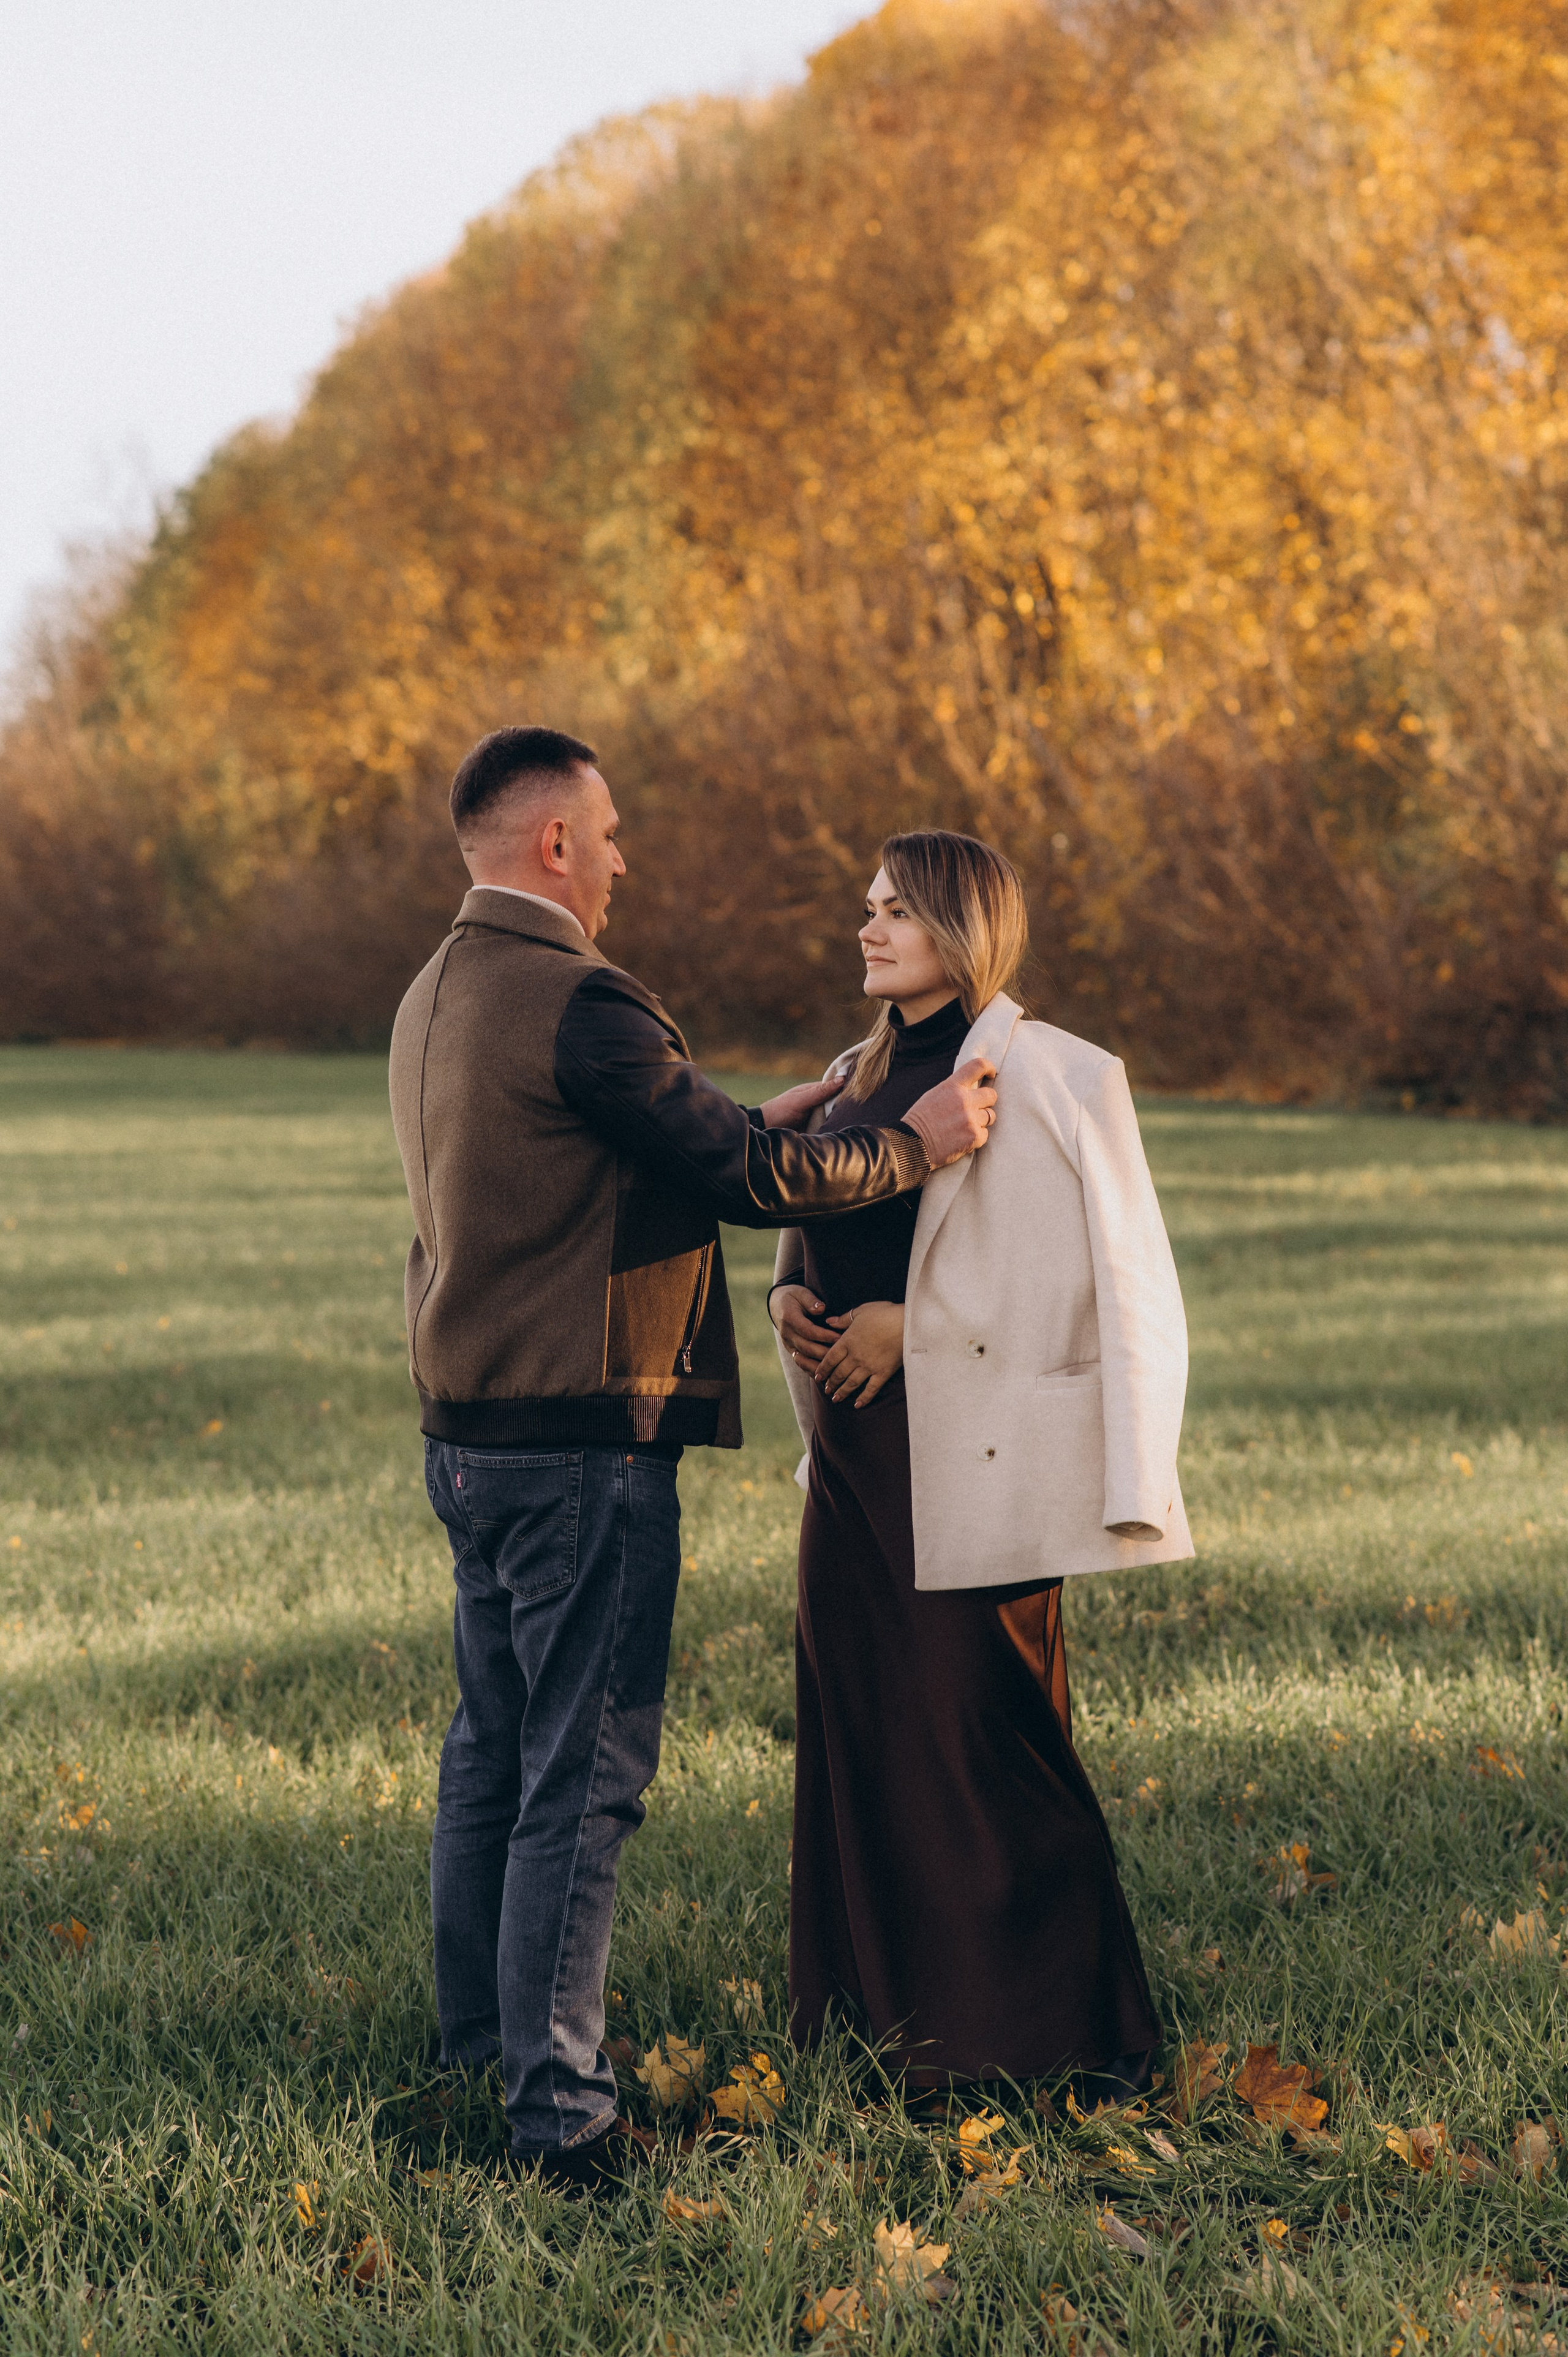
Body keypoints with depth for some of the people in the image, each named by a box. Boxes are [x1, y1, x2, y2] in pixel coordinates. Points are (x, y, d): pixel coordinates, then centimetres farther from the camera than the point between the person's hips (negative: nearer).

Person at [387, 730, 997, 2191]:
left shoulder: (436, 998, 12)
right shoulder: (577, 1003, -18)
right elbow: (743, 1179, -19)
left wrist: (746, 1133, 18)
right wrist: (914, 1143, -6)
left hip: (469, 1436, 10)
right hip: (581, 1442, -10)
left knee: (492, 1753, 18)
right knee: (583, 1777, -5)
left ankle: (479, 2050, 28)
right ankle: (558, 2111, -3)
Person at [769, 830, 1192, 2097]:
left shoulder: (1046, 1076, -10)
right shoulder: (861, 1075, 15)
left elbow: (1089, 1272, -15)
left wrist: (911, 1321, -16)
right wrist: (788, 1294, 2)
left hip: (971, 1459, -8)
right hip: (859, 1458, 8)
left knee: (985, 1737, -3)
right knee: (857, 1728, 10)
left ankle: (1041, 2030, 8)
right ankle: (882, 2006, 21)